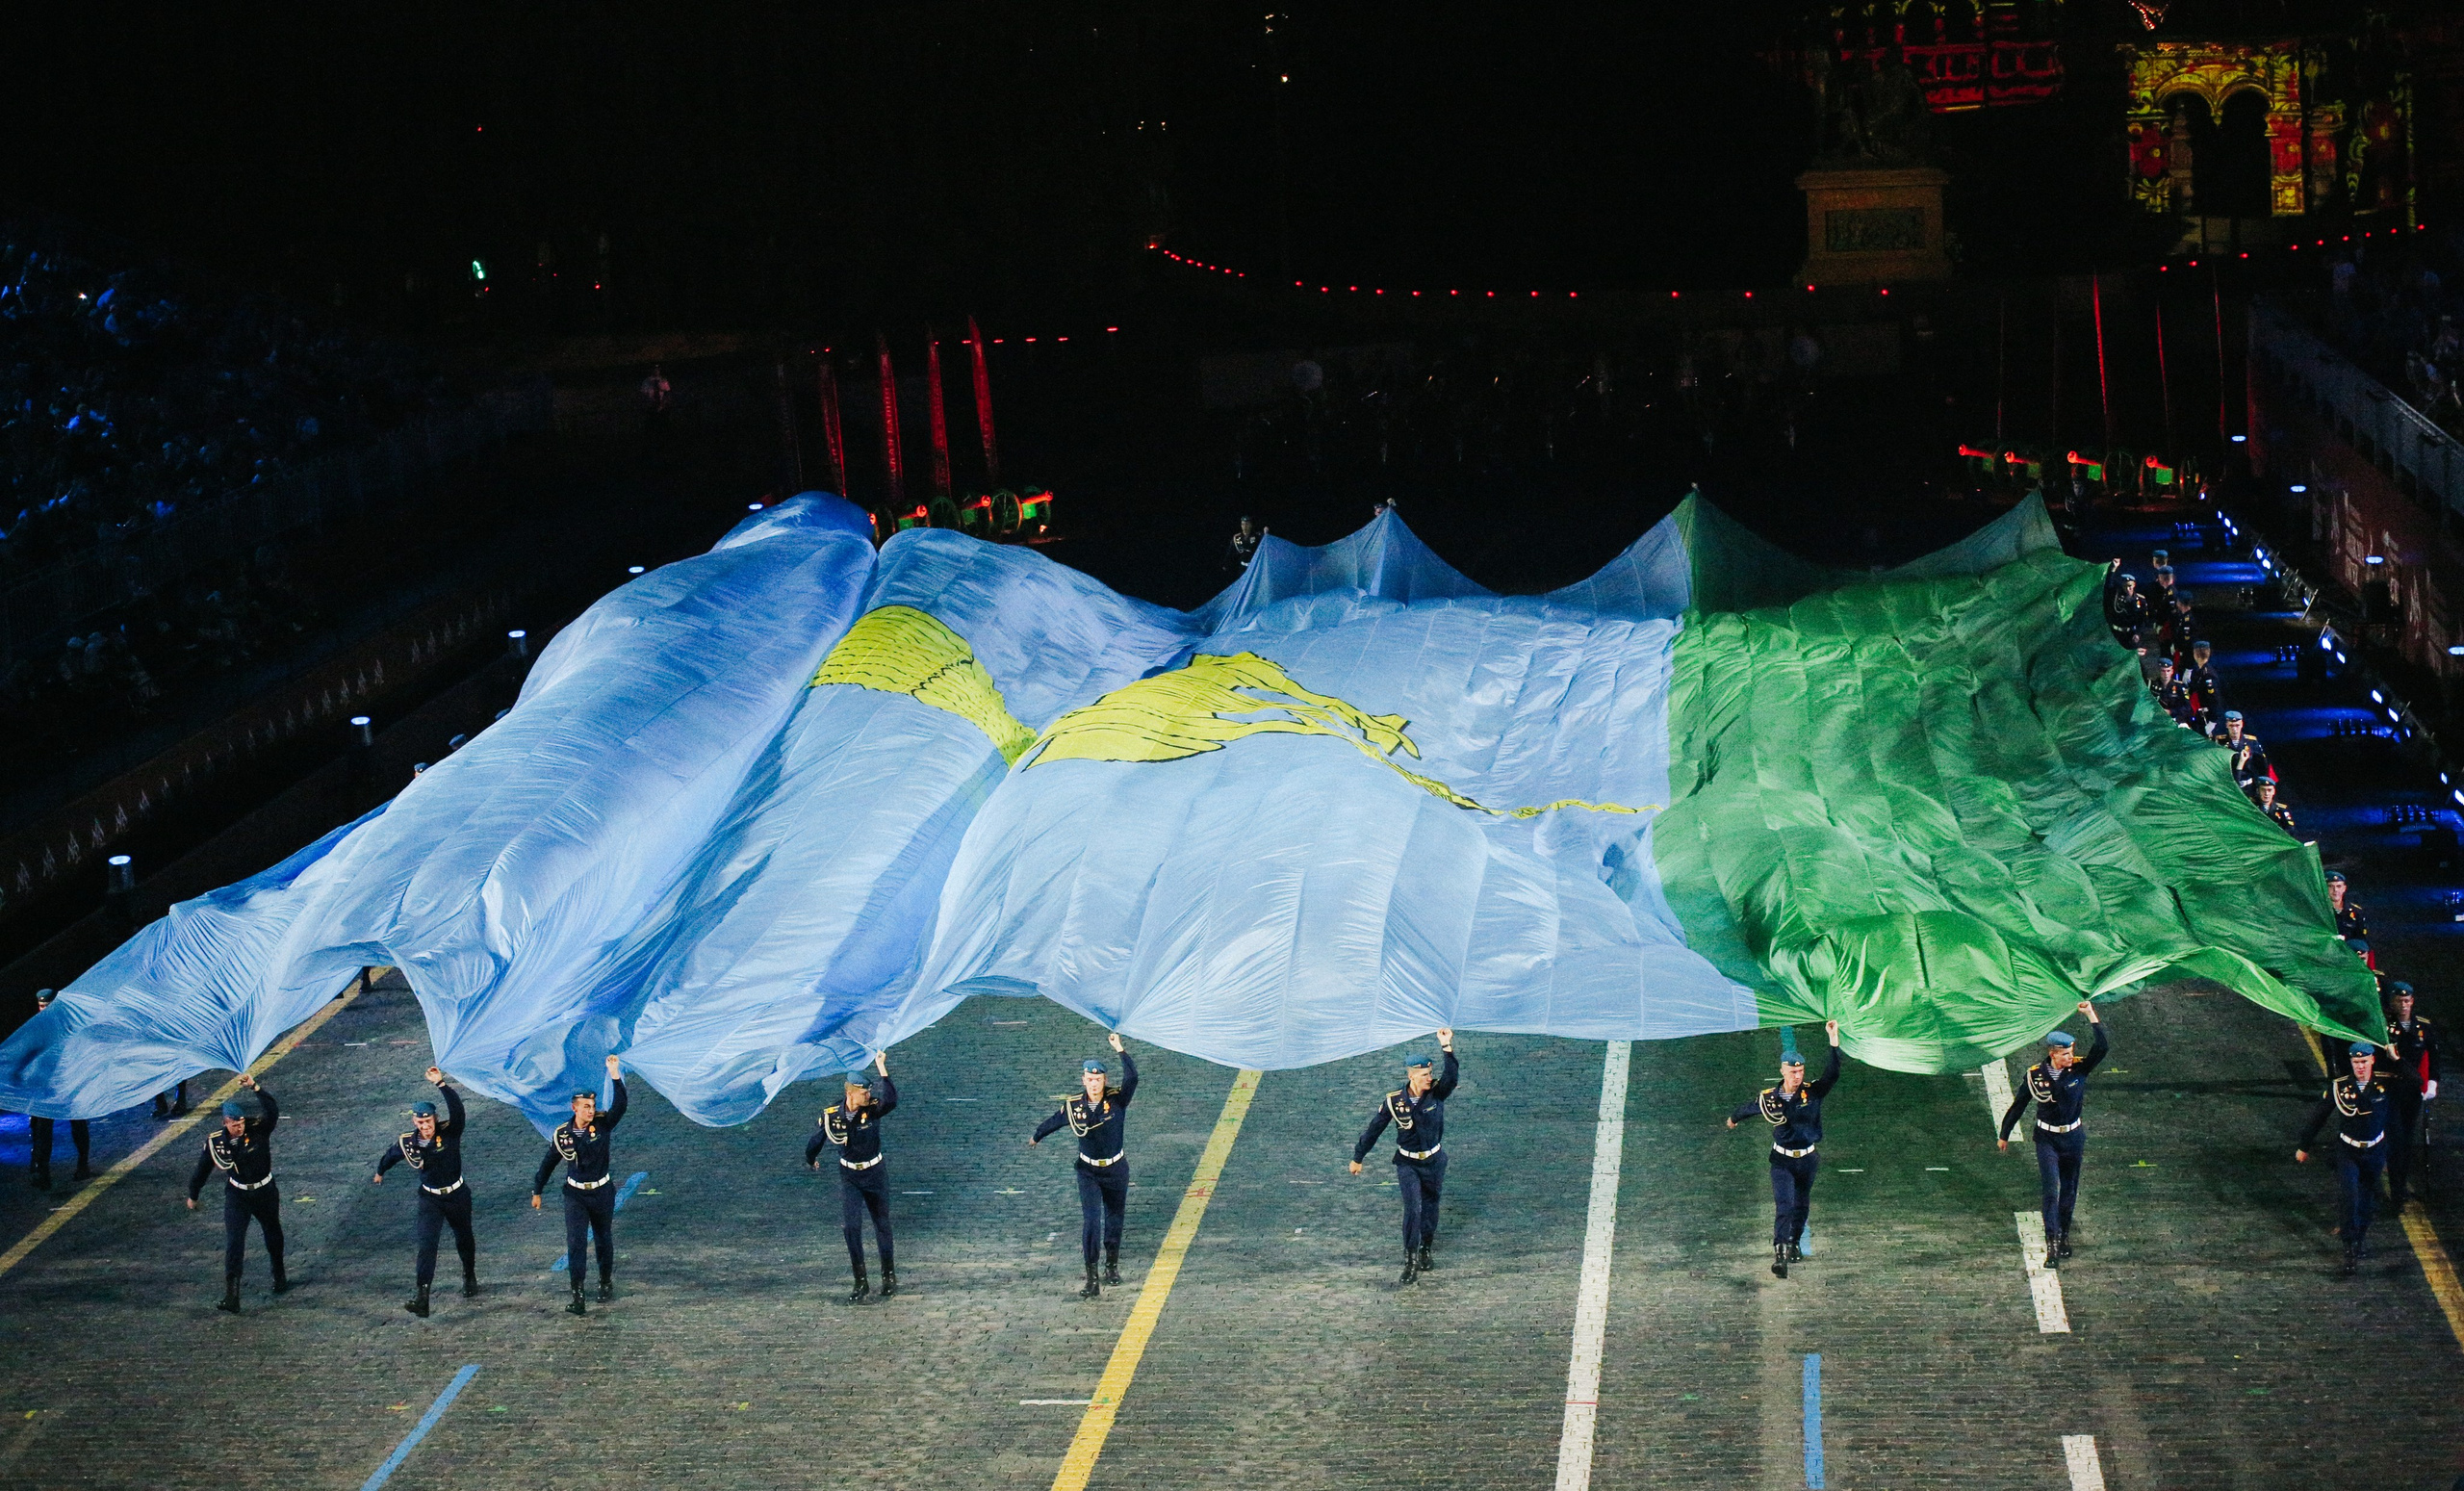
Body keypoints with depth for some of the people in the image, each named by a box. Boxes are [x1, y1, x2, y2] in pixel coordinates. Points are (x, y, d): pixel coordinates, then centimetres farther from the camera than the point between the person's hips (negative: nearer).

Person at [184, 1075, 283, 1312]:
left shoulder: (259, 1129, -20)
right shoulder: (215, 1141, -14)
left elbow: (272, 1111, -40)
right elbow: (202, 1168, 2)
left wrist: (255, 1087, -52)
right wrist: (193, 1195, 13)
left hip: (265, 1192, 1)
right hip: (236, 1195, -1)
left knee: (273, 1236, 22)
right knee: (234, 1244, -14)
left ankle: (279, 1276, 49)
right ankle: (231, 1297, -19)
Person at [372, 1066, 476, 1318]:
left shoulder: (449, 1133, -18)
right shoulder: (407, 1142, -10)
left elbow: (457, 1109, -38)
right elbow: (390, 1156, 14)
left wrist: (441, 1084, -49)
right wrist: (379, 1172, 33)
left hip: (457, 1196, 0)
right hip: (430, 1200, 0)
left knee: (464, 1240, 19)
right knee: (427, 1244, -15)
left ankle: (470, 1278, 48)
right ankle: (422, 1297, -24)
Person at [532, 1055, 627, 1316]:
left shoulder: (603, 1124, -10)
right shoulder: (562, 1134, -7)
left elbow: (620, 1106, -27)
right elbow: (548, 1163, 6)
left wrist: (615, 1075, -37)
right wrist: (537, 1191, 11)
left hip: (602, 1193, 1)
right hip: (575, 1194, 0)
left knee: (604, 1241, 15)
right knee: (575, 1243, -10)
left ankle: (606, 1283, 36)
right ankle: (577, 1297, -13)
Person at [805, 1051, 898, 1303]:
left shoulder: (873, 1109, -17)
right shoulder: (831, 1115, -13)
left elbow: (891, 1101, -40)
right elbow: (815, 1141, 6)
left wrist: (882, 1070, -46)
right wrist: (810, 1161, 22)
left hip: (875, 1173, 0)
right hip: (849, 1176, 0)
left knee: (882, 1225, 10)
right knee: (851, 1227, -9)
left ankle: (889, 1275, 27)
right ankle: (861, 1283, -2)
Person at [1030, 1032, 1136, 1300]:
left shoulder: (1117, 1099, -13)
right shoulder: (1074, 1105, -9)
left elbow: (1132, 1079, -32)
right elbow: (1054, 1122, 11)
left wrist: (1120, 1050, -39)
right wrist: (1037, 1137, 28)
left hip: (1116, 1169, 1)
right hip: (1088, 1172, -1)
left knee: (1115, 1218, 15)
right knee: (1091, 1221, -12)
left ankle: (1112, 1265, 39)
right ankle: (1091, 1281, -16)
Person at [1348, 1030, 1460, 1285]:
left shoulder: (1437, 1092, -14)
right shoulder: (1394, 1101, -15)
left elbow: (1452, 1076, -36)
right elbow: (1374, 1129, -3)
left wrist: (1447, 1048, -49)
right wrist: (1358, 1158, 6)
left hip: (1434, 1161, 2)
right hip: (1407, 1163, -2)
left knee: (1430, 1207, 15)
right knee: (1413, 1207, -16)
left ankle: (1426, 1250, 37)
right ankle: (1410, 1260, -10)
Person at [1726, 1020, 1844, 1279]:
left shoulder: (1813, 1092, -9)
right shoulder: (1769, 1097, -8)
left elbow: (1833, 1074, -25)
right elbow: (1747, 1108, 14)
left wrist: (1834, 1041, -36)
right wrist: (1733, 1118, 35)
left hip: (1808, 1159, 2)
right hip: (1782, 1160, -2)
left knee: (1801, 1205, 16)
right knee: (1784, 1206, -15)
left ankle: (1795, 1243, 37)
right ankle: (1780, 1254, -23)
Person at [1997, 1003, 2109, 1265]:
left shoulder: (2079, 1068, -9)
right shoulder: (2036, 1074, -11)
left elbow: (2102, 1047, -23)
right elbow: (2018, 1105, 1)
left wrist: (2091, 1016, -27)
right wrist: (2004, 1135, 9)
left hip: (2074, 1137, 2)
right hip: (2047, 1139, -2)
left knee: (2069, 1191, 13)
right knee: (2051, 1191, -11)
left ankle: (2063, 1235, 32)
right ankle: (2052, 1245, -15)